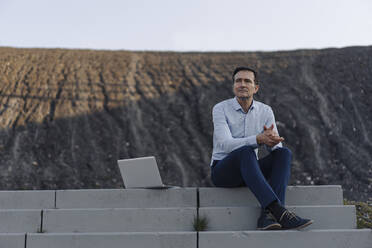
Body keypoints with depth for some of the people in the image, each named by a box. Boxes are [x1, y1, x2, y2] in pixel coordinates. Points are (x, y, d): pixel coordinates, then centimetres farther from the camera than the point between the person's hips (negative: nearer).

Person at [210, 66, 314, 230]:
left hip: (249, 170, 5)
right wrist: (258, 139, -37)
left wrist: (273, 140, -28)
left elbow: (276, 147, -1)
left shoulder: (265, 111, 5)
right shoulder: (220, 109, -8)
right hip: (223, 170, -4)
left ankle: (268, 215, -38)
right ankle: (279, 212, -48)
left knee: (284, 153, -21)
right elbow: (225, 144, -22)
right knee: (246, 152, -36)